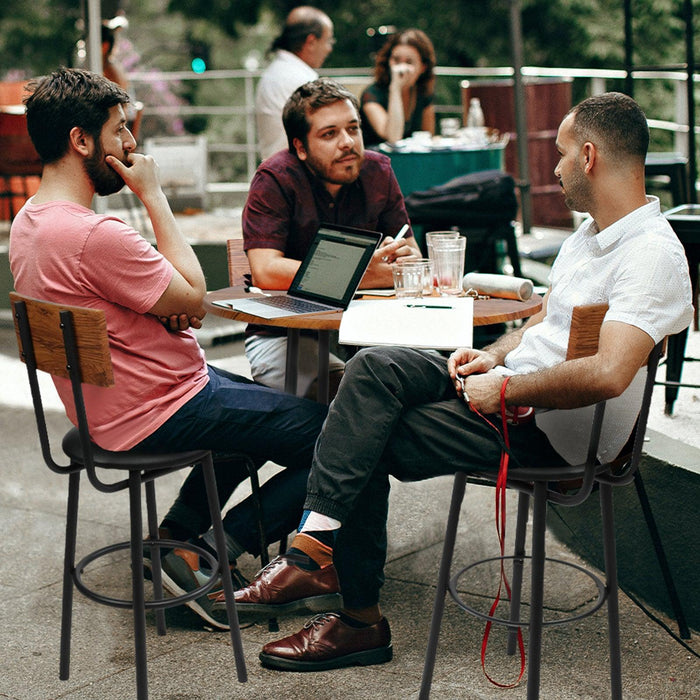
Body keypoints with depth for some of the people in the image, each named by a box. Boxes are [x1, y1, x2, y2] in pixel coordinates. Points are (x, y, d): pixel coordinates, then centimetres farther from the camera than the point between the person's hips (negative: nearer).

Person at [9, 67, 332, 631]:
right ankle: (205, 558, -1)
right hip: (158, 416, -10)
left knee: (268, 408, 30)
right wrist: (154, 194, -12)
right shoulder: (94, 235, -29)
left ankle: (178, 532, 24)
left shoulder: (28, 223, 4)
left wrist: (170, 306, -7)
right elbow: (194, 294, -16)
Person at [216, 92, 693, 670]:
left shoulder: (652, 254, -19)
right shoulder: (591, 233, 15)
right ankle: (312, 548, -16)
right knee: (374, 368, -12)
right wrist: (494, 355, 4)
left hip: (551, 430, -9)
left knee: (369, 446, -10)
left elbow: (607, 374, -33)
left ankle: (361, 621, 2)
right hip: (511, 389, 9)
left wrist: (505, 390, -22)